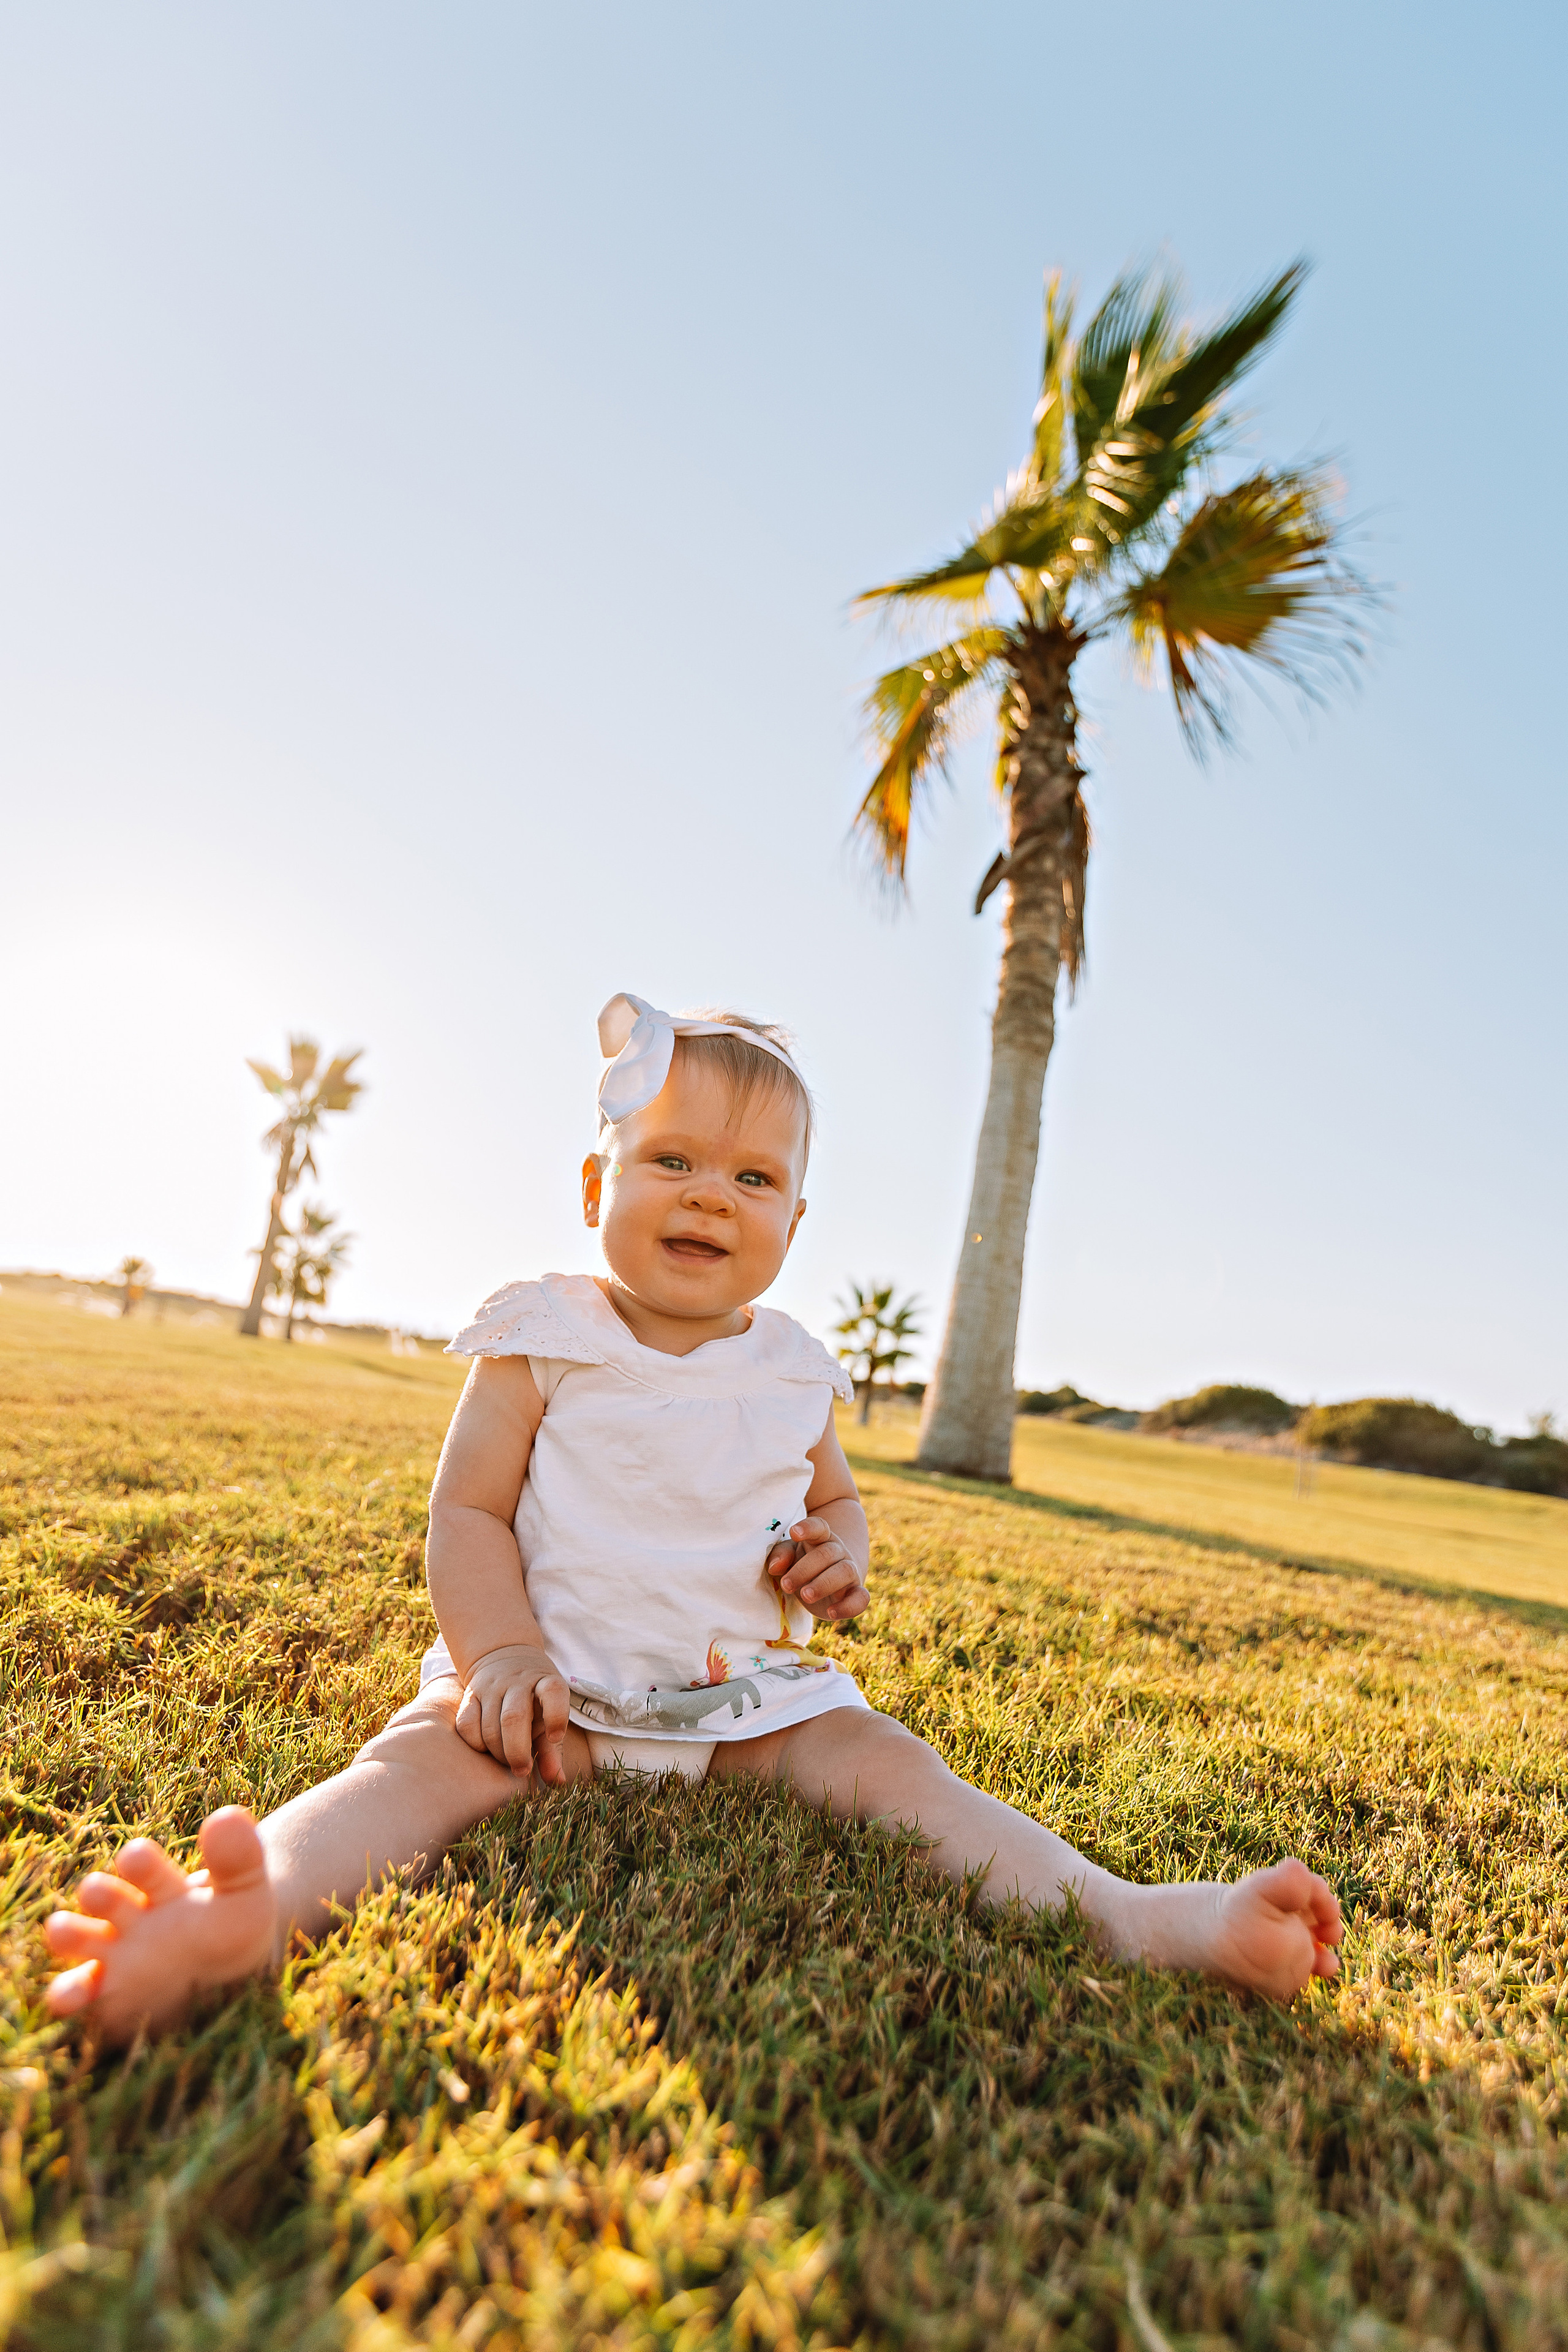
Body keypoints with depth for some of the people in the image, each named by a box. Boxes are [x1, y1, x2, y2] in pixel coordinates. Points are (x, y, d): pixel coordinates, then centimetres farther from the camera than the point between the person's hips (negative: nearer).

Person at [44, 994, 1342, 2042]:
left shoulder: (792, 1368, 7)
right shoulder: (542, 1339, -3)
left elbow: (836, 1496, 20)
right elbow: (470, 1511, -4)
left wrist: (839, 1550, -4)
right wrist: (502, 1654, -20)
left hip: (750, 1696, 3)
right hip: (556, 1682, -2)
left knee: (876, 1759, -17)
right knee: (431, 1752, -30)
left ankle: (1139, 1919, -24)